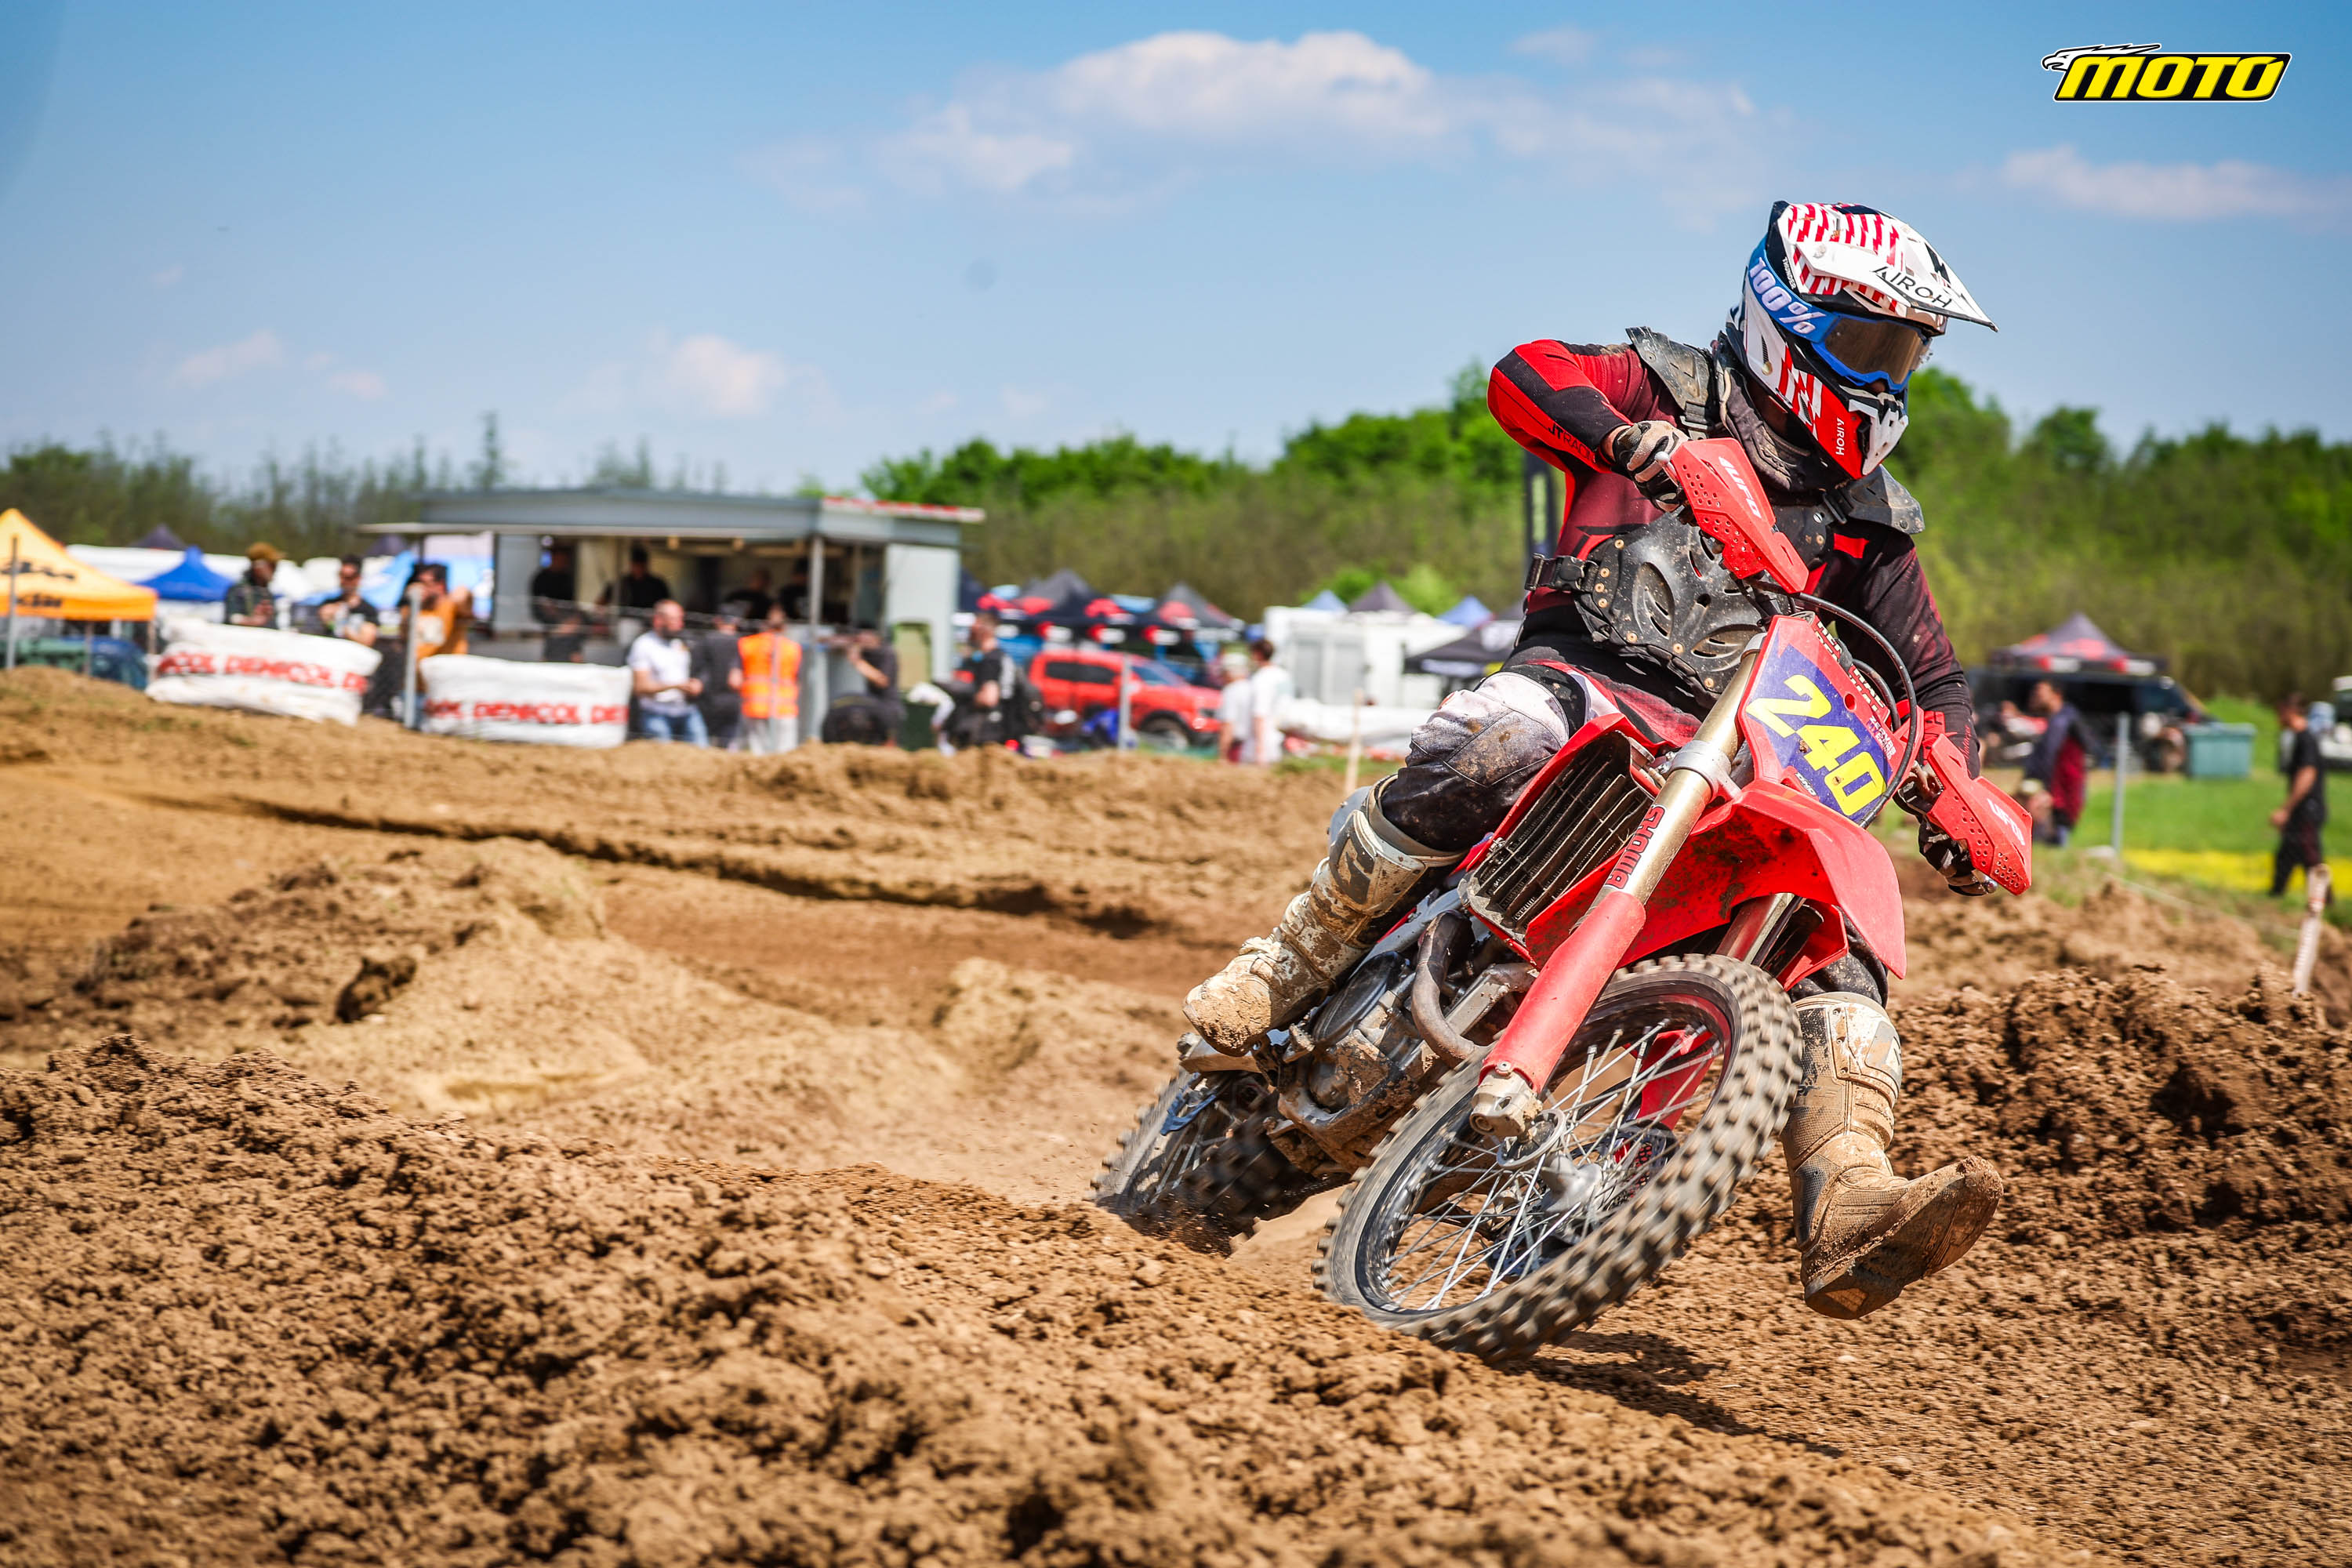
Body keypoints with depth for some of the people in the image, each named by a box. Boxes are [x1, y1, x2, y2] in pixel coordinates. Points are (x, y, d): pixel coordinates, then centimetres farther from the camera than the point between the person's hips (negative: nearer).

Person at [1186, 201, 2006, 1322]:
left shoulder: (1870, 522, 20)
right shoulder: (1669, 390, 9)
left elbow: (1931, 679, 21)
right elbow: (1524, 375, -9)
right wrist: (1629, 438, -29)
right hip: (1587, 674, -4)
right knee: (1502, 735, -39)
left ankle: (1849, 1225, -32)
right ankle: (1296, 957, -23)